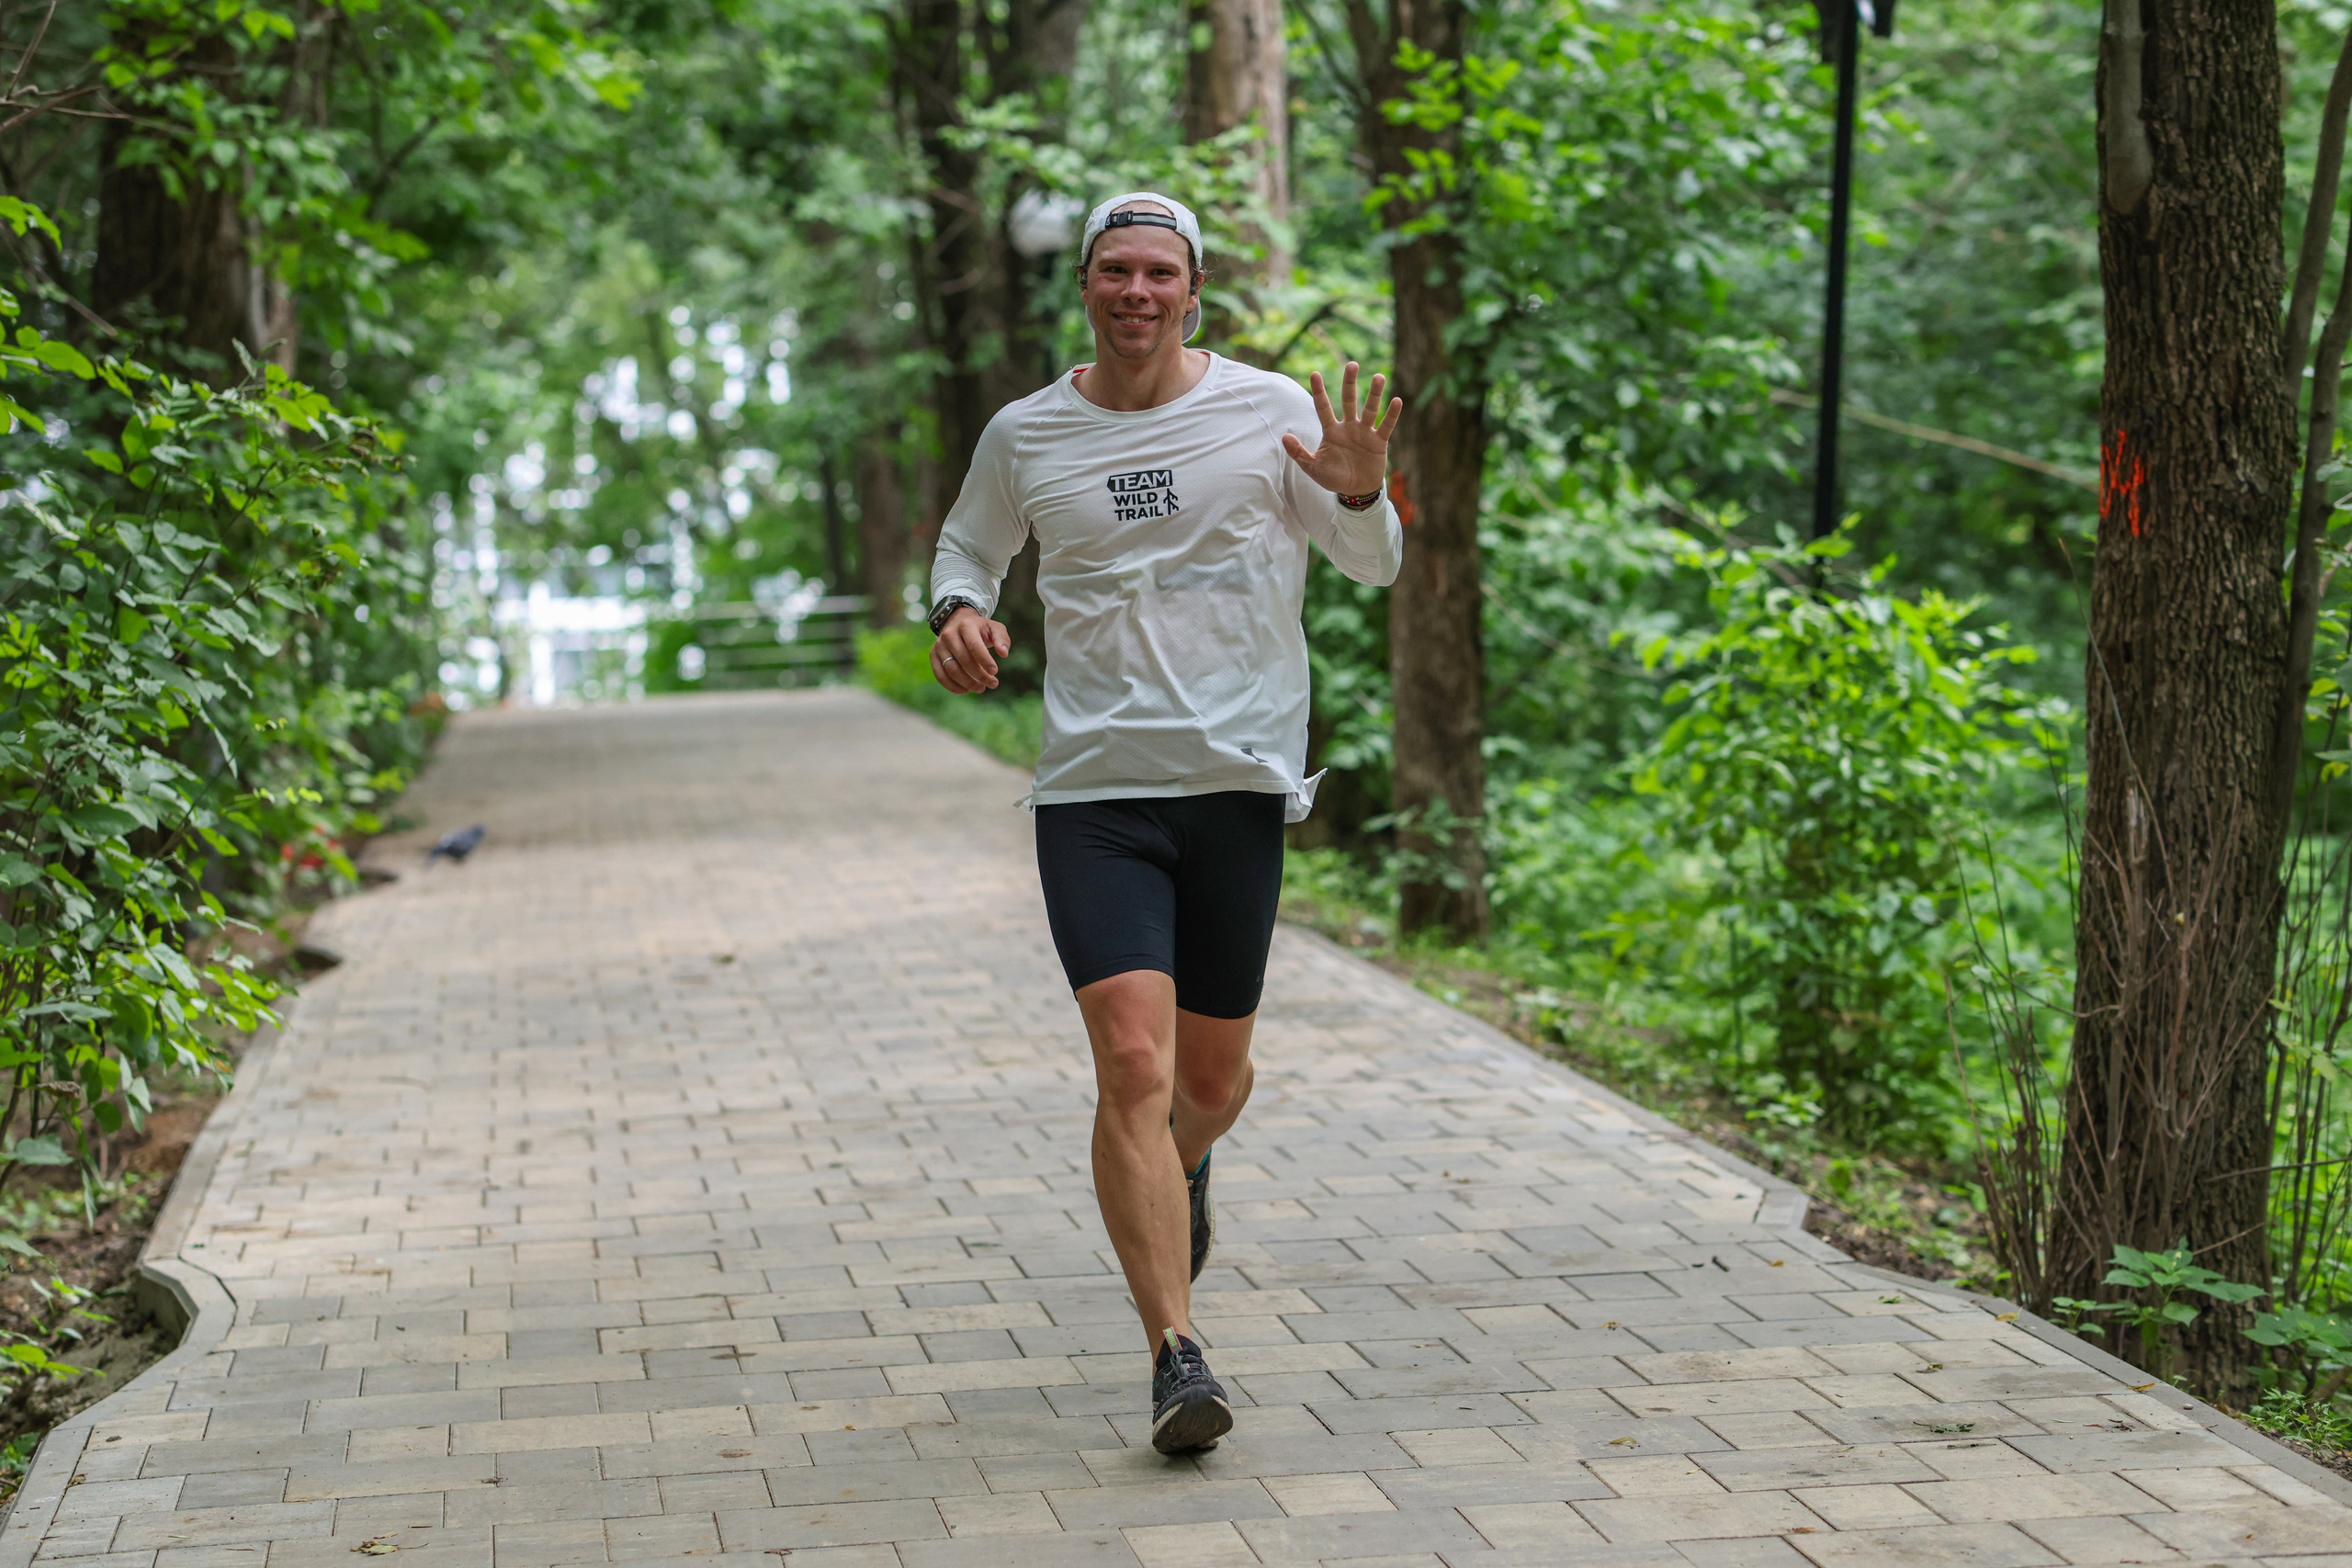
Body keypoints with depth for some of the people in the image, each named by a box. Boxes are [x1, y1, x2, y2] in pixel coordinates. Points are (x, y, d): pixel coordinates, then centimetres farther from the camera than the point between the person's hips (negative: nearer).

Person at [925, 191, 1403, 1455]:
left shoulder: (1267, 410, 1)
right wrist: (957, 611, -1)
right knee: (1133, 1060, -16)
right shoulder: (1024, 435, 5)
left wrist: (1358, 494, -16)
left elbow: (1376, 567, 6)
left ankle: (1180, 1167, 49)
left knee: (1212, 1078, 11)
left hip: (1241, 783, 1)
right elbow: (966, 546, 22)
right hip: (1094, 792, 0)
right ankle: (1176, 1359, -11)